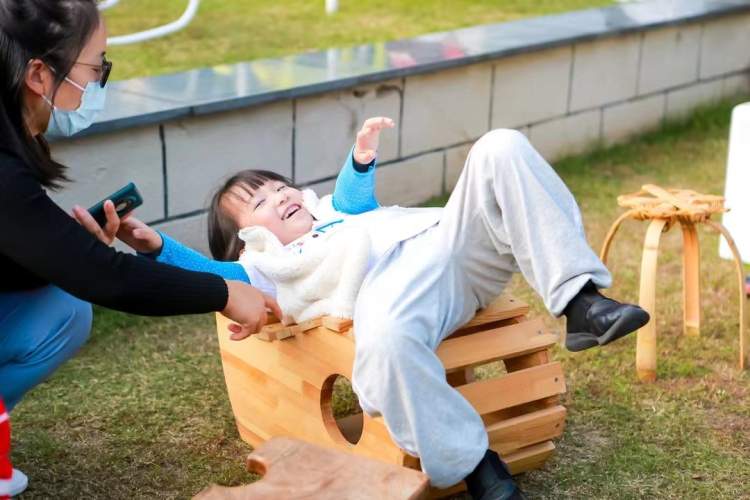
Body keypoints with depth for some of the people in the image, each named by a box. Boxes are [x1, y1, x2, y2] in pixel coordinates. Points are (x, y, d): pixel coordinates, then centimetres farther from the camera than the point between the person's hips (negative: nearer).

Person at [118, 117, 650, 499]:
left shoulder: (330, 210, 45)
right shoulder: (271, 265, 22)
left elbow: (359, 199, 29)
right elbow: (210, 276, 8)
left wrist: (362, 156, 14)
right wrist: (157, 247, -6)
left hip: (454, 240, 6)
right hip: (394, 279, -5)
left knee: (501, 149, -17)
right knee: (385, 335, -43)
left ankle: (580, 301, -25)